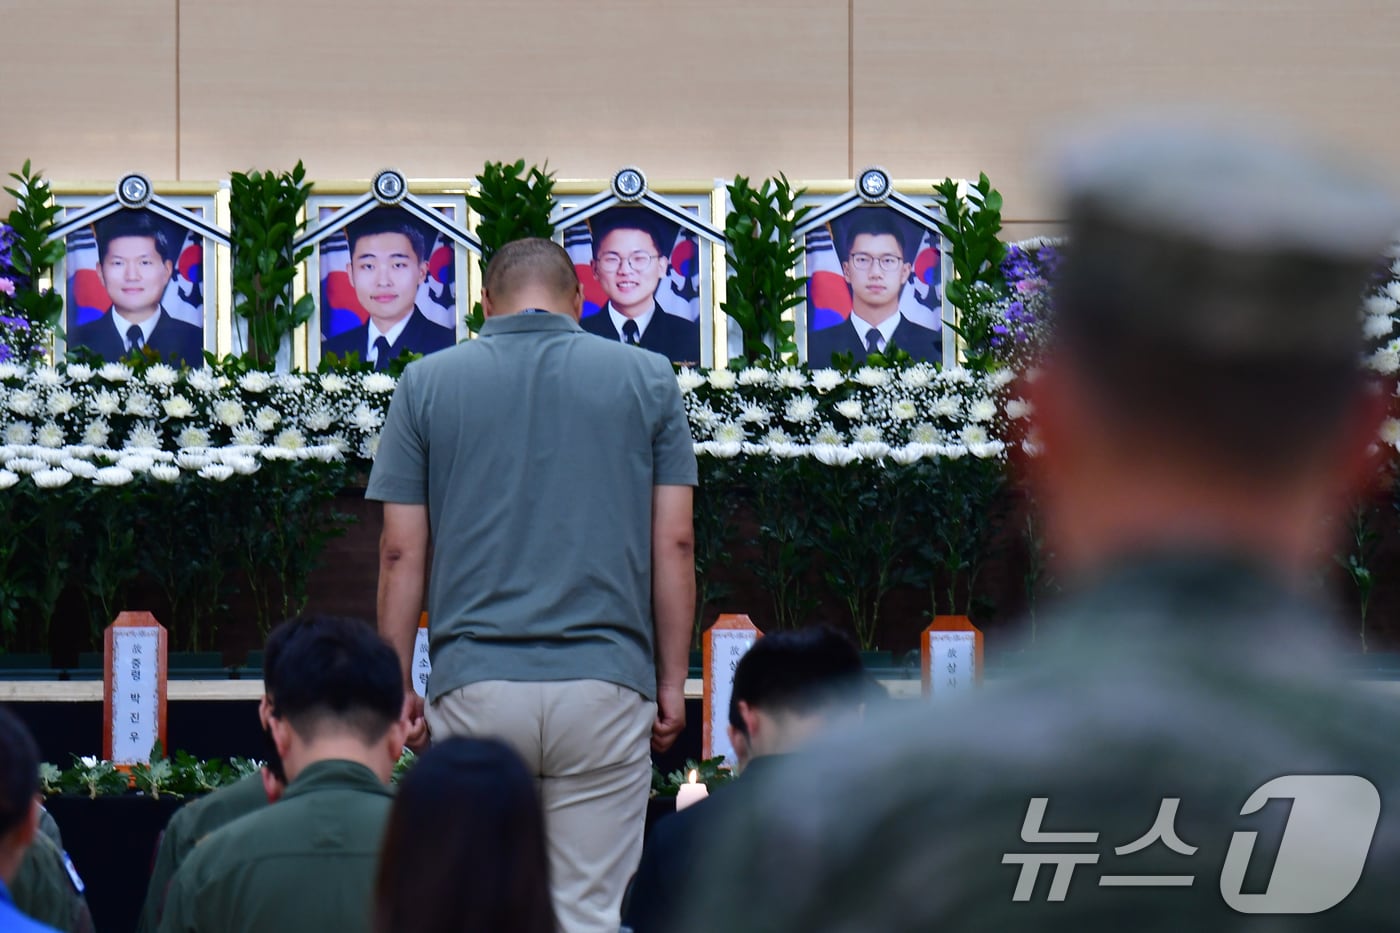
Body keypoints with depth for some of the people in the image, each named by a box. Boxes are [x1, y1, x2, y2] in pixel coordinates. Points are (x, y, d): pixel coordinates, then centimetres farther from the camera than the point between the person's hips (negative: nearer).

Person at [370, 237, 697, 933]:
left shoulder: (427, 383, 7)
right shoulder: (646, 379, 7)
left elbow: (401, 553, 3)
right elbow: (675, 543, 3)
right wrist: (671, 682, 8)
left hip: (474, 686, 0)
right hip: (605, 685, 0)